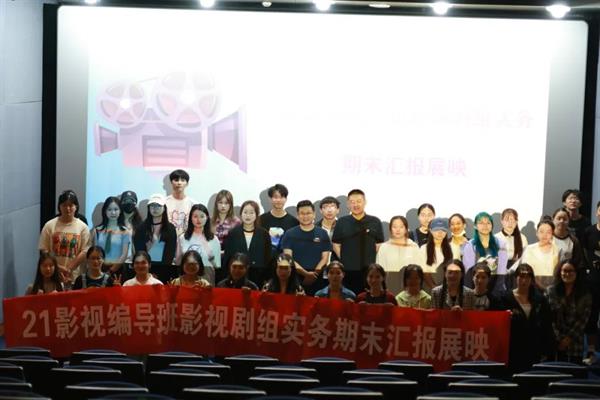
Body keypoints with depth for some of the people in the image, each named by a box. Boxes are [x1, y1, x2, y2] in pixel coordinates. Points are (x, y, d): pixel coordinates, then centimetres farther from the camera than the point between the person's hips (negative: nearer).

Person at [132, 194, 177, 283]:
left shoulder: (170, 228, 6)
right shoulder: (141, 228, 7)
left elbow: (171, 252, 0)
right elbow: (139, 250, 3)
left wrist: (164, 268, -9)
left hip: (164, 269, 0)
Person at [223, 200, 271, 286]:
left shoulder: (264, 234, 5)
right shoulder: (232, 234, 5)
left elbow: (268, 258, 5)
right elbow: (227, 257, 6)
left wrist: (267, 279, -1)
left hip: (258, 278, 0)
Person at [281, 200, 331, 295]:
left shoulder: (322, 234, 8)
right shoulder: (290, 234, 4)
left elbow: (325, 257, 6)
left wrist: (315, 273, -10)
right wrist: (305, 273, -13)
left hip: (317, 279, 1)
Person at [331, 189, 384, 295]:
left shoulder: (375, 222, 6)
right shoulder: (342, 222, 7)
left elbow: (379, 245, 8)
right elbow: (336, 245, 8)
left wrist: (373, 261, 2)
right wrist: (344, 260, 2)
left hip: (369, 270, 0)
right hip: (347, 270, 0)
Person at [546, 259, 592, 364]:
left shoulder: (585, 295, 4)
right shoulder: (551, 291, 3)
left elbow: (583, 319, -1)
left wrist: (569, 338, -8)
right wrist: (559, 338, -8)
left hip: (575, 342, 0)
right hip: (555, 341, 0)